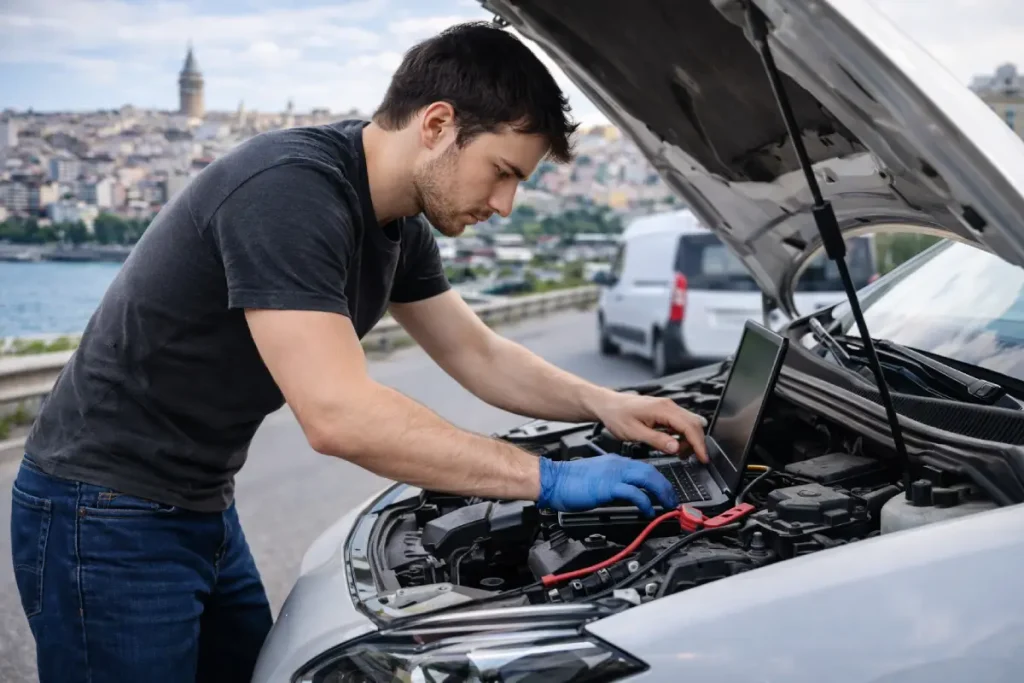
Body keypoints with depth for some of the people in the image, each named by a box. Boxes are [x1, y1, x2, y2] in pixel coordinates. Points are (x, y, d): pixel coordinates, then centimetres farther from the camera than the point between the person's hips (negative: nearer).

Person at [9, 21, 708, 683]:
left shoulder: (399, 223, 2)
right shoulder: (288, 190, -28)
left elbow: (480, 355, 13)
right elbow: (339, 415, -34)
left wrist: (603, 403, -3)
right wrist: (549, 479, -28)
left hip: (205, 510, 9)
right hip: (108, 515, -9)